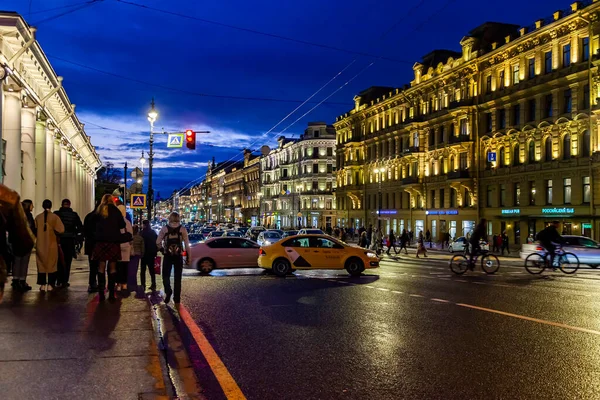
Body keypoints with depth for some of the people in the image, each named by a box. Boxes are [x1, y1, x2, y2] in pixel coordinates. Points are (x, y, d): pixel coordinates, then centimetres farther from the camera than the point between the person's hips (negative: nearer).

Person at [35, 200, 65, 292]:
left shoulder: (38, 217, -1)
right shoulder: (55, 217, -8)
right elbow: (61, 229, -14)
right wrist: (53, 230, 4)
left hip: (40, 244, 2)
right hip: (52, 244, -2)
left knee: (41, 263, 9)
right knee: (51, 264, 6)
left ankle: (42, 285, 9)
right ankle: (50, 285, 4)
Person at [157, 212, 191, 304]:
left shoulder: (164, 228, -1)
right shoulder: (182, 229, -1)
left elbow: (158, 242, -2)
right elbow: (187, 244, -1)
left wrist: (162, 250, 14)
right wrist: (188, 257, 4)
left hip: (167, 255, -1)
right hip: (178, 256, 1)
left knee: (166, 275, 12)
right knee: (178, 277, 11)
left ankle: (168, 291, -12)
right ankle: (177, 298, 14)